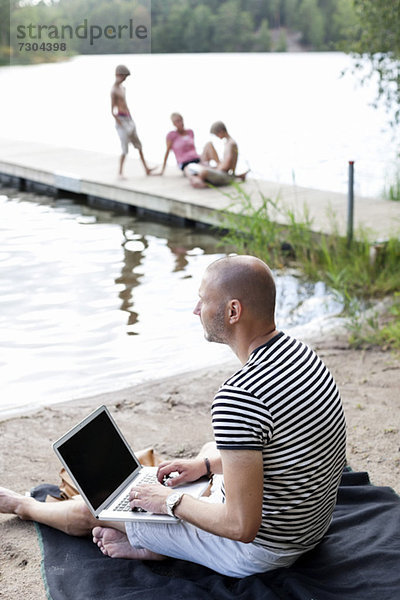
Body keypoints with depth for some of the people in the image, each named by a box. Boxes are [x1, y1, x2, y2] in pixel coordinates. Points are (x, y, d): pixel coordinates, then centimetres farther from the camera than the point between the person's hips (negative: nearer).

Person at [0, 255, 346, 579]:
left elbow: (242, 526, -30)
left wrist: (172, 501, -14)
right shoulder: (298, 351, -3)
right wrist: (204, 465, 13)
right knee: (212, 448, 34)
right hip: (311, 524, 8)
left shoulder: (239, 398, -33)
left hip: (260, 549, -8)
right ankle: (155, 545, 19)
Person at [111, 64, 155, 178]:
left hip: (128, 119, 9)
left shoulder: (122, 88, 14)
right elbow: (112, 111, -17)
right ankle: (120, 172, 3)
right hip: (121, 119, -9)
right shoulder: (113, 90, -14)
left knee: (139, 145, 11)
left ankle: (146, 169, 17)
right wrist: (121, 125, -19)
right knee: (125, 149, -9)